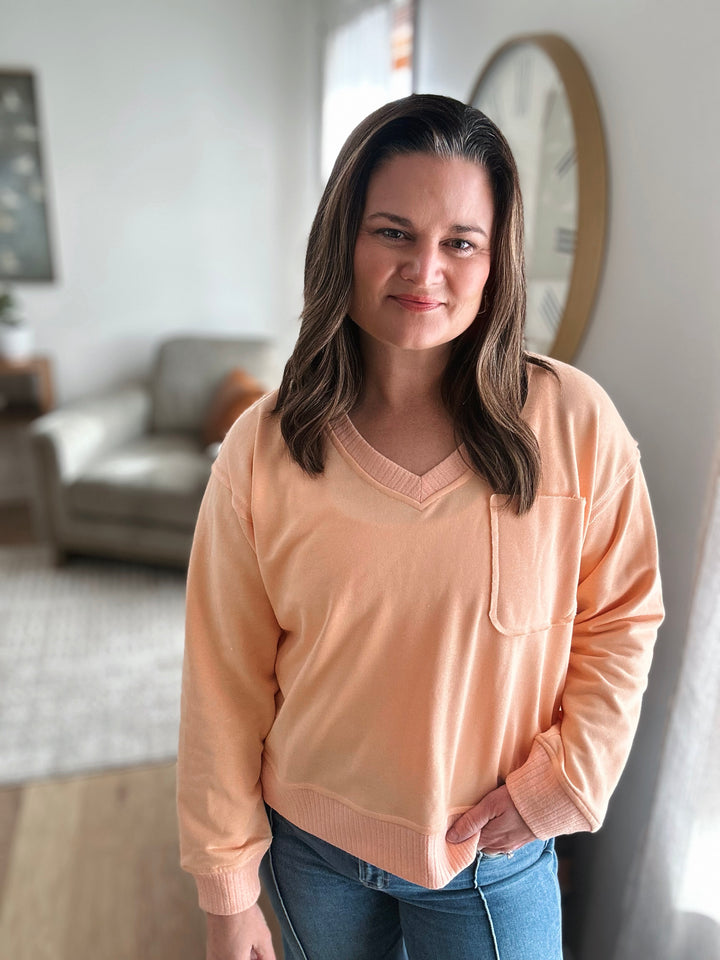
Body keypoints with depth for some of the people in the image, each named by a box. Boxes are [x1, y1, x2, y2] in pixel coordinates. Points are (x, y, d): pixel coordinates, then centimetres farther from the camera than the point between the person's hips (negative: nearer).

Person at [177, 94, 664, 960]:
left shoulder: (575, 423, -17)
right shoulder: (261, 449, -17)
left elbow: (622, 620, -3)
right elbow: (225, 680, -10)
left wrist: (564, 779, -9)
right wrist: (227, 889, -2)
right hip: (311, 847, 2)